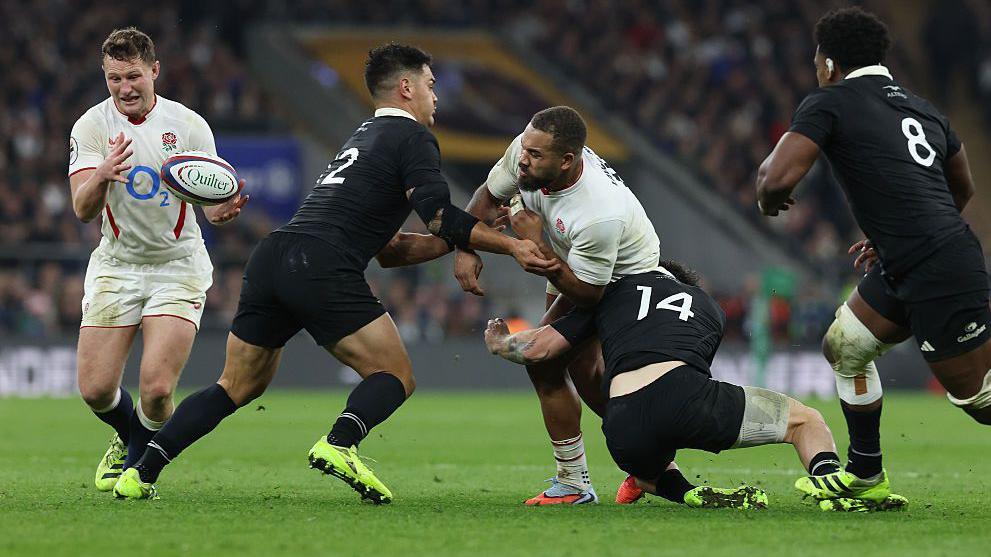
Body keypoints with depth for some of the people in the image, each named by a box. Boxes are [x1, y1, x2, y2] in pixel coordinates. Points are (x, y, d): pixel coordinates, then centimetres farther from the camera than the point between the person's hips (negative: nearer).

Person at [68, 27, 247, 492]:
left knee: (157, 388, -15)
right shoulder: (92, 127, -7)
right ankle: (130, 436, 33)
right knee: (95, 389, -3)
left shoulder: (189, 125, -8)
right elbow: (83, 209, -17)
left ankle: (139, 462, 17)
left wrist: (224, 210, -29)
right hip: (116, 266, 1)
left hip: (178, 266, -1)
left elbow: (211, 203, -4)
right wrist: (102, 175, -39)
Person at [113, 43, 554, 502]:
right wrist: (510, 245, -7)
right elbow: (440, 217, -11)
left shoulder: (363, 136, 31)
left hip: (271, 257, 8)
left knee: (238, 388, 16)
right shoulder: (413, 138, 4)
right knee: (396, 377, 2)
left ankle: (141, 473, 7)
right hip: (321, 269, -8)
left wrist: (467, 242, 31)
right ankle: (339, 445, -25)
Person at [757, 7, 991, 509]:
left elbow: (779, 179, -16)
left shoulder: (828, 103, -5)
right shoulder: (922, 109, 18)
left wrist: (767, 198, 8)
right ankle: (865, 474, 29)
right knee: (844, 347, 21)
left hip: (940, 276, -9)